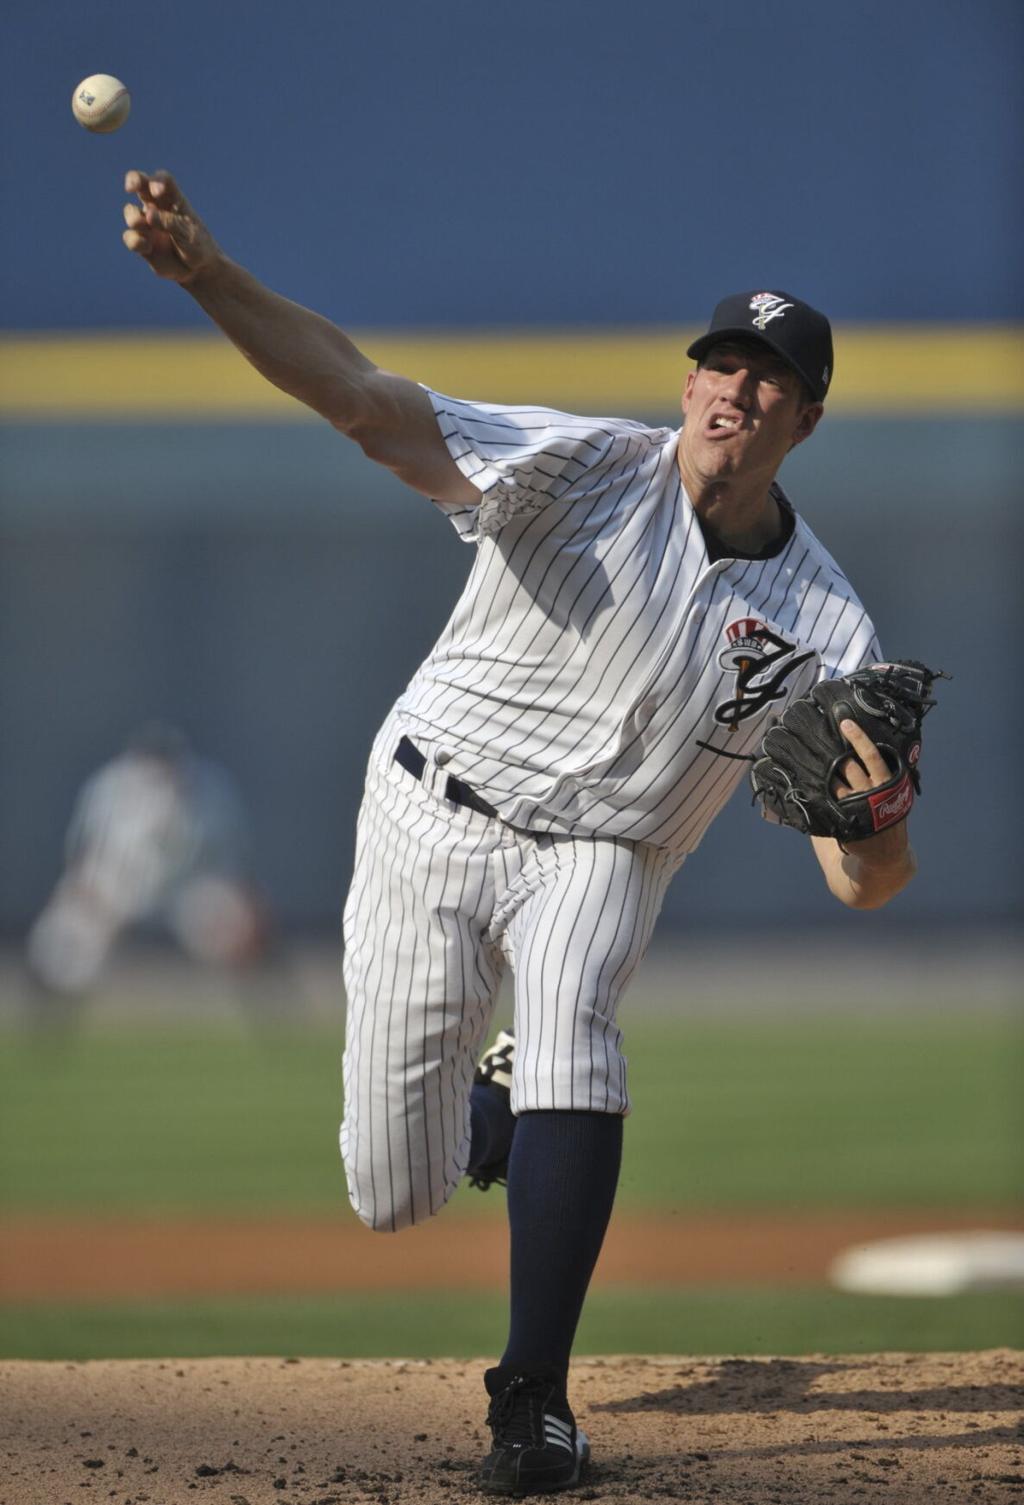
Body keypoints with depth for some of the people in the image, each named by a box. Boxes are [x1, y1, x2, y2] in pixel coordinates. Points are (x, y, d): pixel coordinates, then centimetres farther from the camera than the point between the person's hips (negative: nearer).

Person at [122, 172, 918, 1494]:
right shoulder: (585, 470, -17)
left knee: (568, 1023, -34)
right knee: (392, 1198, 1)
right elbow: (366, 401, -29)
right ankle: (498, 1105, 41)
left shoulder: (825, 629, -12)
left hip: (597, 857, 0)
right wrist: (205, 274, -46)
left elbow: (862, 886, -14)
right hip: (426, 822, 0)